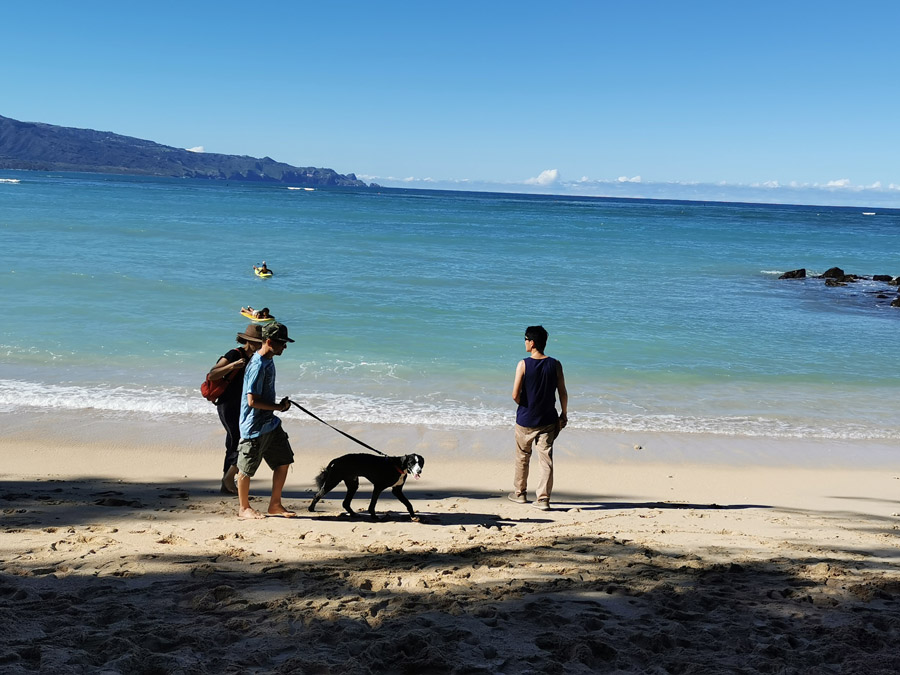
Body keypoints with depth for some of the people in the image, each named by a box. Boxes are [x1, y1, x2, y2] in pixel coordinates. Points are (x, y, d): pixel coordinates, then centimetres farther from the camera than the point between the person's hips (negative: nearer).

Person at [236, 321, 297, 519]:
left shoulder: (269, 361, 8)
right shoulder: (258, 365, -22)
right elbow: (253, 401, -25)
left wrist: (280, 405, 15)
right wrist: (278, 406, -16)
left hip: (270, 423, 9)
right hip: (254, 426, -9)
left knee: (284, 461, 11)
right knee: (247, 468, 6)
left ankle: (275, 505, 23)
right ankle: (244, 508, 22)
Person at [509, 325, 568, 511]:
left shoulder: (523, 364, -13)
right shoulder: (555, 365, -5)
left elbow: (515, 395, -15)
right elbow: (563, 393, -2)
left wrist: (524, 405, 6)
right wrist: (564, 414, 10)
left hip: (526, 420, -1)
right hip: (548, 420, 1)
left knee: (522, 457, 16)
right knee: (546, 459, 4)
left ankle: (520, 493, 29)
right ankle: (543, 499, -1)